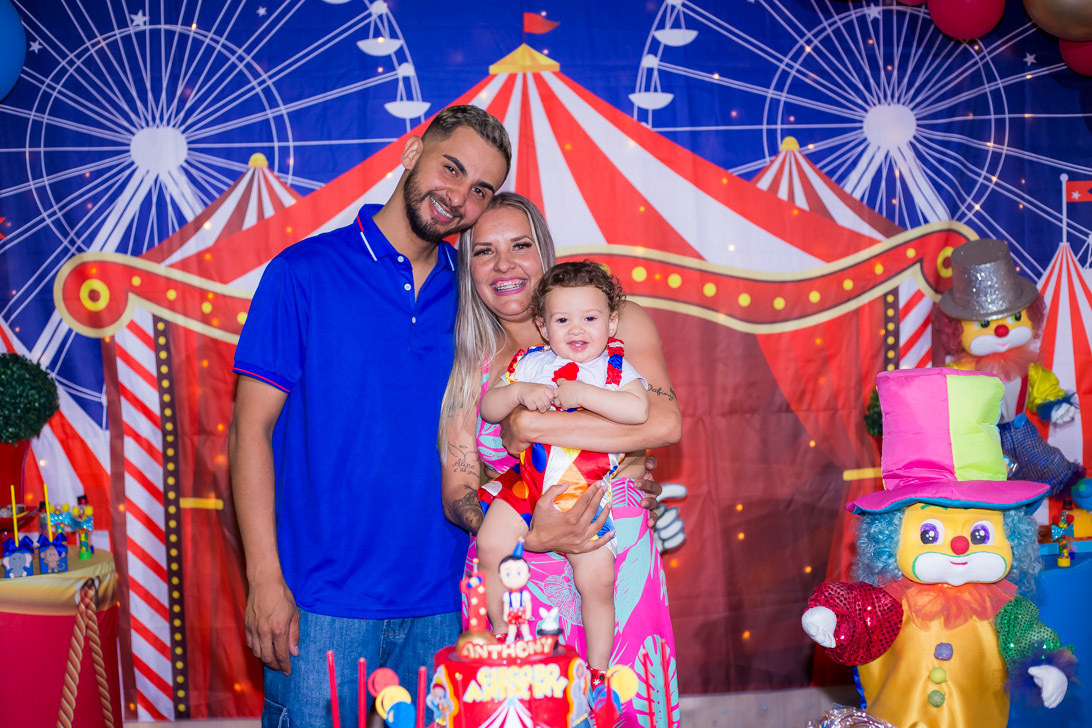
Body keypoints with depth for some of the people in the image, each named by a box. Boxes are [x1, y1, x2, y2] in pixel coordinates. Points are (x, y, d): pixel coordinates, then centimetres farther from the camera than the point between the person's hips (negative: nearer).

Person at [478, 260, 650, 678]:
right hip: (527, 484, 3)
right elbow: (487, 409, 6)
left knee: (597, 581, -4)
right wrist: (519, 391, -13)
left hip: (588, 495, -2)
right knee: (490, 546, -12)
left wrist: (582, 393, -22)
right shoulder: (530, 364, 7)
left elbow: (639, 411, -19)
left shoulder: (616, 369, 0)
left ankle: (598, 669, 17)